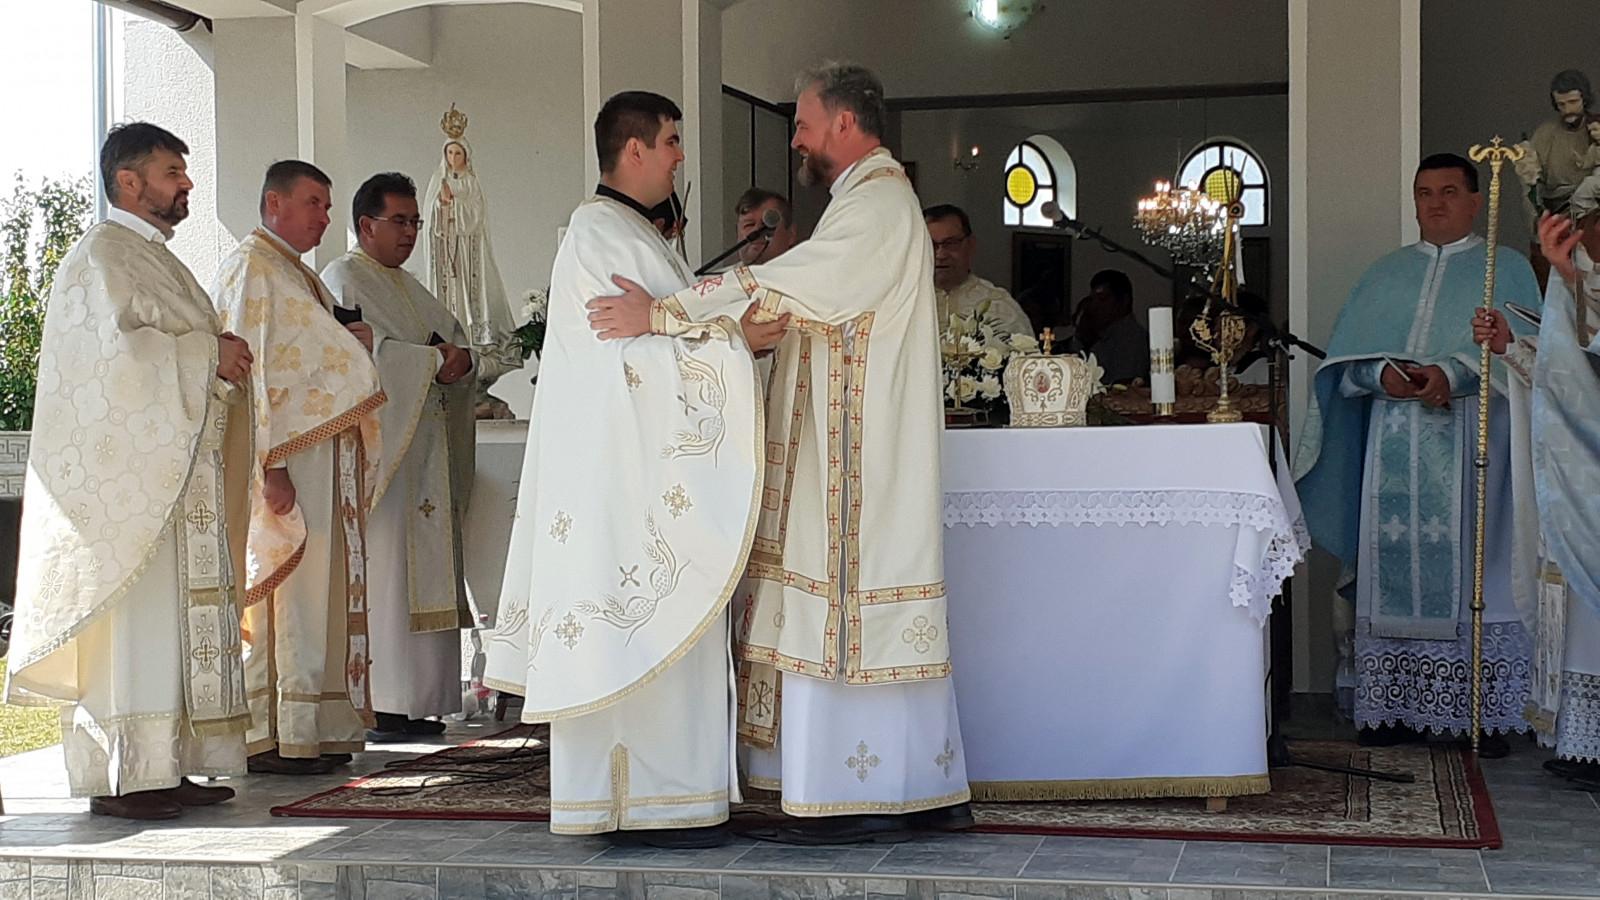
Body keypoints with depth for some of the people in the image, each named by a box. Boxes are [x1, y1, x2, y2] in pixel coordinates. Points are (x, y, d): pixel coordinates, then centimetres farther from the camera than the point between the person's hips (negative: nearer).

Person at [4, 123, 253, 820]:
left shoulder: (153, 258, 22)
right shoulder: (102, 254, -7)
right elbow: (115, 348, -20)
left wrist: (222, 355, 9)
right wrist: (208, 352, -14)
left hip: (177, 475, 10)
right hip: (129, 473, -10)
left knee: (177, 617, 8)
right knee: (132, 619, -10)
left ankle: (166, 768, 12)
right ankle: (119, 778, -8)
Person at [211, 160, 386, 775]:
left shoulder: (297, 274, 21)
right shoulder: (249, 270, -9)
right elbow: (247, 371, -17)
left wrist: (350, 343, 11)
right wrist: (270, 466, -23)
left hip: (324, 460, 10)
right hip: (283, 461, -10)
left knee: (322, 596, 9)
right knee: (280, 593, -8)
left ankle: (315, 732, 13)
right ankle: (267, 740, -5)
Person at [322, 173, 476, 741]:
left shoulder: (406, 286, 23)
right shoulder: (344, 279, -4)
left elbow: (456, 336, 19)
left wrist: (461, 356, -4)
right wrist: (432, 361, -12)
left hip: (421, 449, 9)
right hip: (375, 446, -9)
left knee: (422, 572, 5)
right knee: (378, 571, -12)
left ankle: (411, 702, 8)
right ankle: (371, 708, -11)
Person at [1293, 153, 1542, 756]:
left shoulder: (1506, 269, 9)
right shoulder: (1385, 274, 20)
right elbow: (1346, 357, 12)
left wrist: (1454, 374, -19)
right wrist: (1383, 373, -10)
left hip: (1472, 445, -3)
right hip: (1395, 451, 3)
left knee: (1471, 574, -8)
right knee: (1397, 575, 0)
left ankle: (1485, 713, -5)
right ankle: (1397, 708, 4)